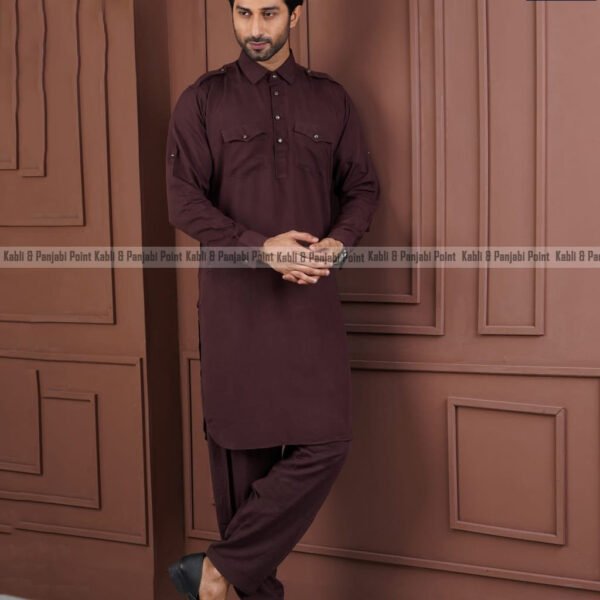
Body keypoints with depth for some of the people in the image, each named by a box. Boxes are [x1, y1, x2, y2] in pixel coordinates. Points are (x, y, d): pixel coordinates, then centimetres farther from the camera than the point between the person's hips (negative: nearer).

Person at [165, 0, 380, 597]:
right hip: (234, 297, -2)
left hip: (312, 296, 2)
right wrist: (260, 248, -17)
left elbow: (362, 187, 14)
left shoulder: (331, 99, 12)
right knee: (241, 446, 3)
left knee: (326, 442, -8)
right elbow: (184, 199, -4)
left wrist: (339, 241, -8)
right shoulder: (202, 100, 4)